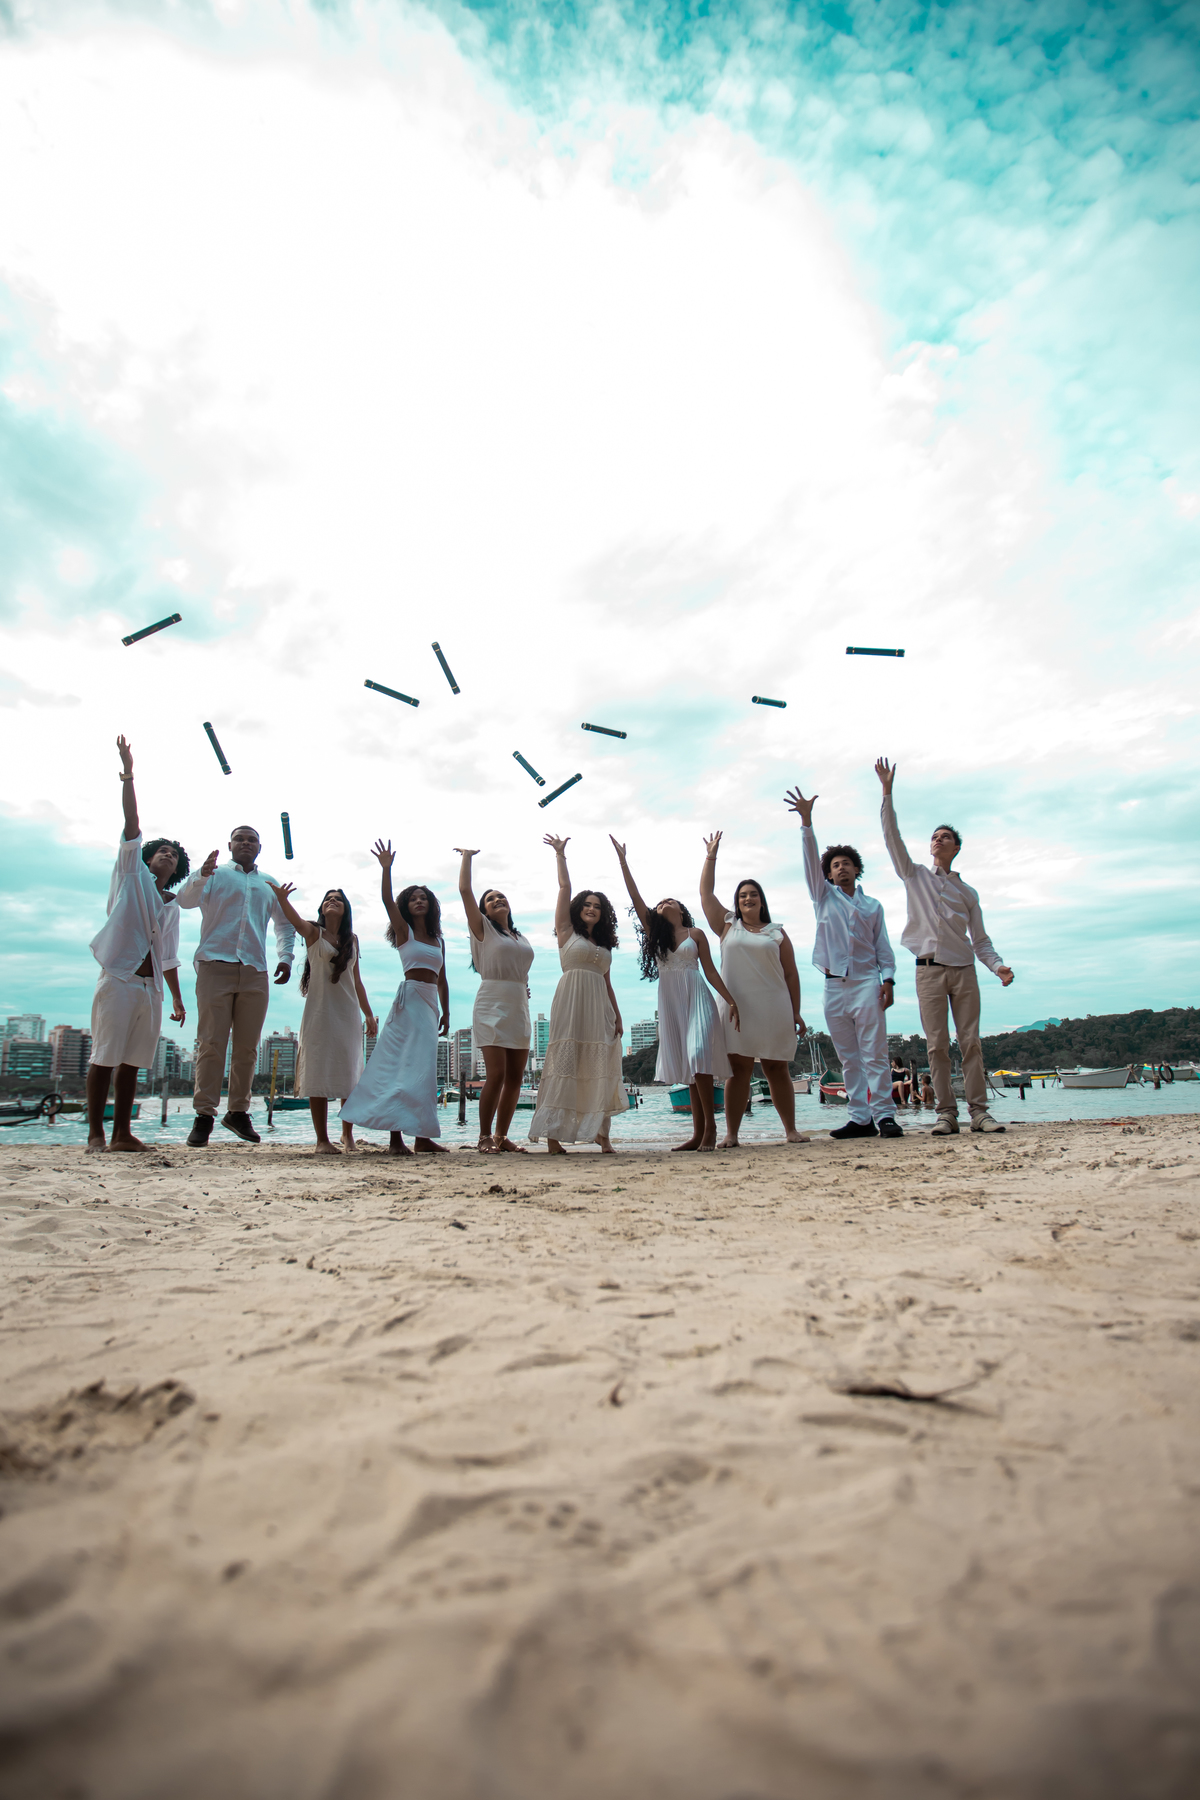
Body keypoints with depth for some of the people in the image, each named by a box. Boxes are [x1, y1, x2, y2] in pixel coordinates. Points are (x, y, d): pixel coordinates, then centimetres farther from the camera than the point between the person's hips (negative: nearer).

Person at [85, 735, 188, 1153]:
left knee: (133, 1060, 5)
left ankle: (122, 1132, 9)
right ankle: (95, 1133, -2)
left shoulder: (172, 905, 19)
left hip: (150, 985, 5)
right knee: (104, 1056, -6)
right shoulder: (132, 873, 8)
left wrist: (178, 998, 16)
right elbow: (131, 825, -2)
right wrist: (128, 776, -11)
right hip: (119, 977, -5)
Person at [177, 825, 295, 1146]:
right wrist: (201, 877, -28)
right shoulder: (216, 874, 10)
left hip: (255, 972, 4)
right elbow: (186, 899, -7)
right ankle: (204, 1114, -2)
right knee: (211, 1043, -6)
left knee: (247, 1047, 5)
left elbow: (285, 923, 30)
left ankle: (238, 1112, 15)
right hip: (215, 966, -3)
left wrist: (285, 957, 15)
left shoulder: (269, 884, 21)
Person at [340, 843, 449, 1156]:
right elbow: (386, 899, -11)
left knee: (423, 1068, 6)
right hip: (410, 998, -6)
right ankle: (396, 1137, -13)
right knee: (407, 1065, -12)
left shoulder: (438, 940, 19)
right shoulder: (404, 931, 5)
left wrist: (445, 1012, 16)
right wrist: (386, 868, -19)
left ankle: (422, 1136, 9)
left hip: (430, 1003, 6)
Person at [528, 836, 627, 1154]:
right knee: (564, 1062, -10)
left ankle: (601, 1133, 4)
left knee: (599, 1067, 1)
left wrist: (617, 1016, 14)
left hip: (599, 1008, 5)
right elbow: (564, 887, 7)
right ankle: (553, 1133, -10)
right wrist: (560, 854, 8)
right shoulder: (567, 932, 10)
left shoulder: (604, 945, 22)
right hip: (571, 1003, -5)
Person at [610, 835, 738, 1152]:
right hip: (669, 1001, 4)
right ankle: (698, 1133, 6)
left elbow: (710, 971, 5)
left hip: (696, 997, -3)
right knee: (687, 1065, 4)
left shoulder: (696, 933, 7)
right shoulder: (655, 934, 13)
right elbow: (636, 899, 6)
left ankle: (710, 1128, -15)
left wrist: (731, 1000, -4)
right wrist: (622, 861, 1)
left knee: (698, 1056, -18)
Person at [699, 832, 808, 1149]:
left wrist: (796, 1013, 5)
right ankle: (731, 1134, -4)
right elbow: (705, 893, 11)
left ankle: (791, 1129, 12)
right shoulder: (728, 926, 13)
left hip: (774, 1009, 0)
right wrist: (711, 856, 12)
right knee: (739, 1069, -4)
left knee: (777, 1069, 4)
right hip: (737, 1008, 0)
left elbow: (791, 974, 10)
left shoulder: (777, 933, 12)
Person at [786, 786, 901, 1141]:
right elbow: (810, 859, 2)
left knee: (875, 1053, -8)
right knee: (849, 1058, 3)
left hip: (867, 982, -1)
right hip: (834, 986, 1)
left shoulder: (873, 906, 15)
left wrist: (888, 979, -2)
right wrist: (806, 821, -8)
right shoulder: (824, 896, 14)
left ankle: (884, 1115, -7)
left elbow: (883, 946, 12)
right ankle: (860, 1118, 6)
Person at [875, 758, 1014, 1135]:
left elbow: (980, 938, 14)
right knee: (937, 1046, -3)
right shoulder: (914, 876, 13)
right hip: (929, 970, -1)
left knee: (970, 1042, -2)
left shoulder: (967, 892, 15)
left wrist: (998, 965, -5)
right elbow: (892, 838, 3)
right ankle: (946, 1114, 0)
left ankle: (979, 1111, 2)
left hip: (963, 969, 1)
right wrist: (887, 792, -4)